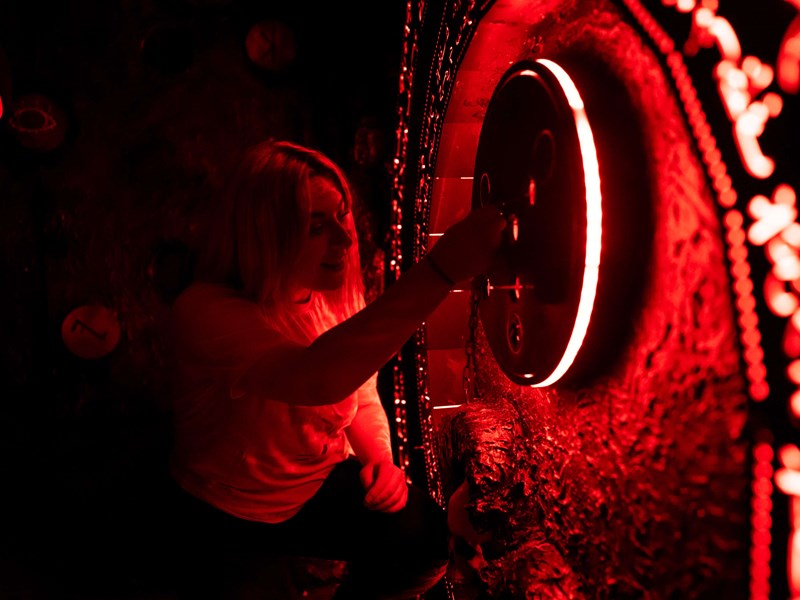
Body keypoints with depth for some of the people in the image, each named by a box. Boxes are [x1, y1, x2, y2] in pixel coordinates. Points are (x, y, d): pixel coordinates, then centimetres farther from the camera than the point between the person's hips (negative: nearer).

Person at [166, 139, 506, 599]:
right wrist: (442, 270, -55)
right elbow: (317, 378, -48)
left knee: (424, 531, -9)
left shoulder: (337, 298, -7)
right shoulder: (206, 312, -29)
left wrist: (380, 458, -15)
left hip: (324, 478, 6)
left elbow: (362, 397, 6)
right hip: (239, 515, -5)